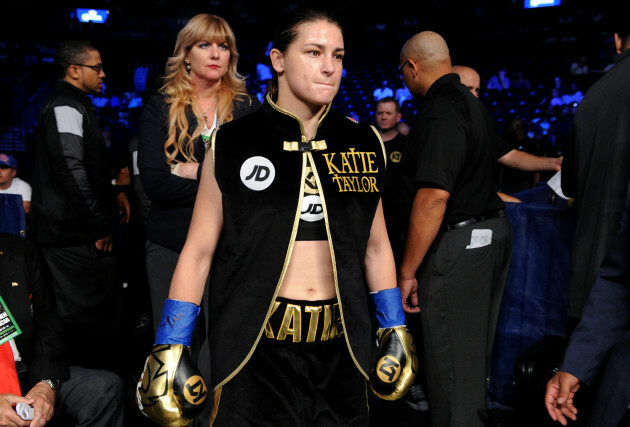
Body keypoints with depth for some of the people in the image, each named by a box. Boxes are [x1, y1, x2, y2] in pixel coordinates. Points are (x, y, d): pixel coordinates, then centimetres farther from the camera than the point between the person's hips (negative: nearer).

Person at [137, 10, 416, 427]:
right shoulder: (232, 144, -3)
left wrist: (395, 330, 12)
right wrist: (169, 346, -4)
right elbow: (199, 251, -1)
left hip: (341, 348, 3)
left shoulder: (363, 143, 5)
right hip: (256, 349, -2)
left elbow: (376, 246, 12)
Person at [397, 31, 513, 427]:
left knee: (450, 355, 0)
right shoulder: (474, 103, 14)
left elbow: (433, 198, -25)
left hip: (458, 244, -10)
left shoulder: (439, 112, -18)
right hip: (495, 231, 10)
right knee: (478, 347, 21)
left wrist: (408, 271, -21)